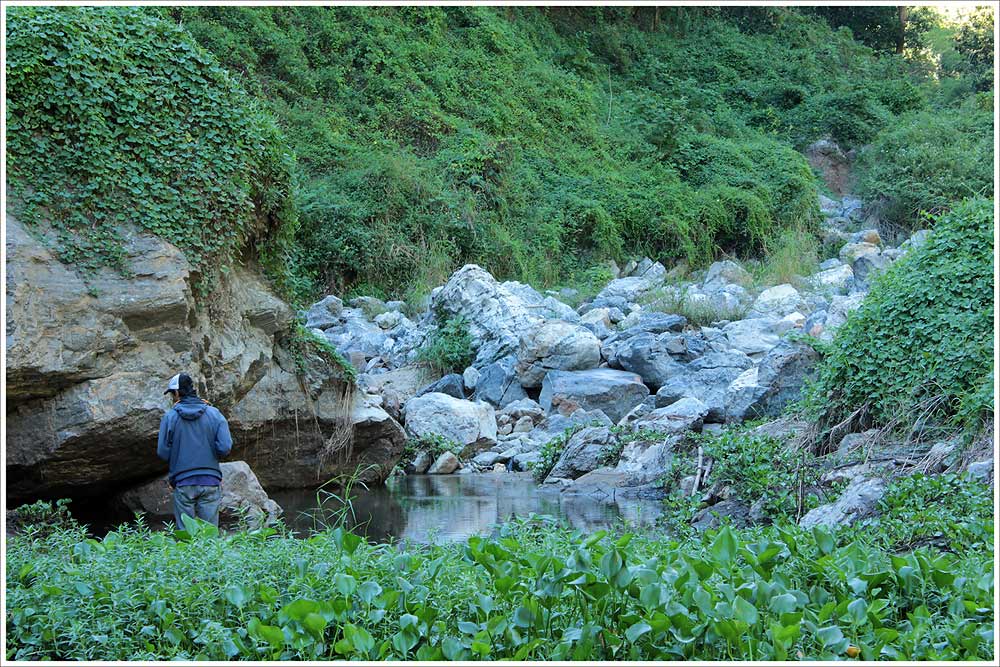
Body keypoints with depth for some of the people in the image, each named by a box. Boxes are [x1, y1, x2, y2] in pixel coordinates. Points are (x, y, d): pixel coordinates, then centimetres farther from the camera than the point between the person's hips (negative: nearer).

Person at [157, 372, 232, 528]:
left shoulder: (170, 417, -2)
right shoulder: (214, 414, 2)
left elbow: (163, 452, -2)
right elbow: (225, 447, -6)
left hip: (182, 482, -1)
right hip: (210, 481, 1)